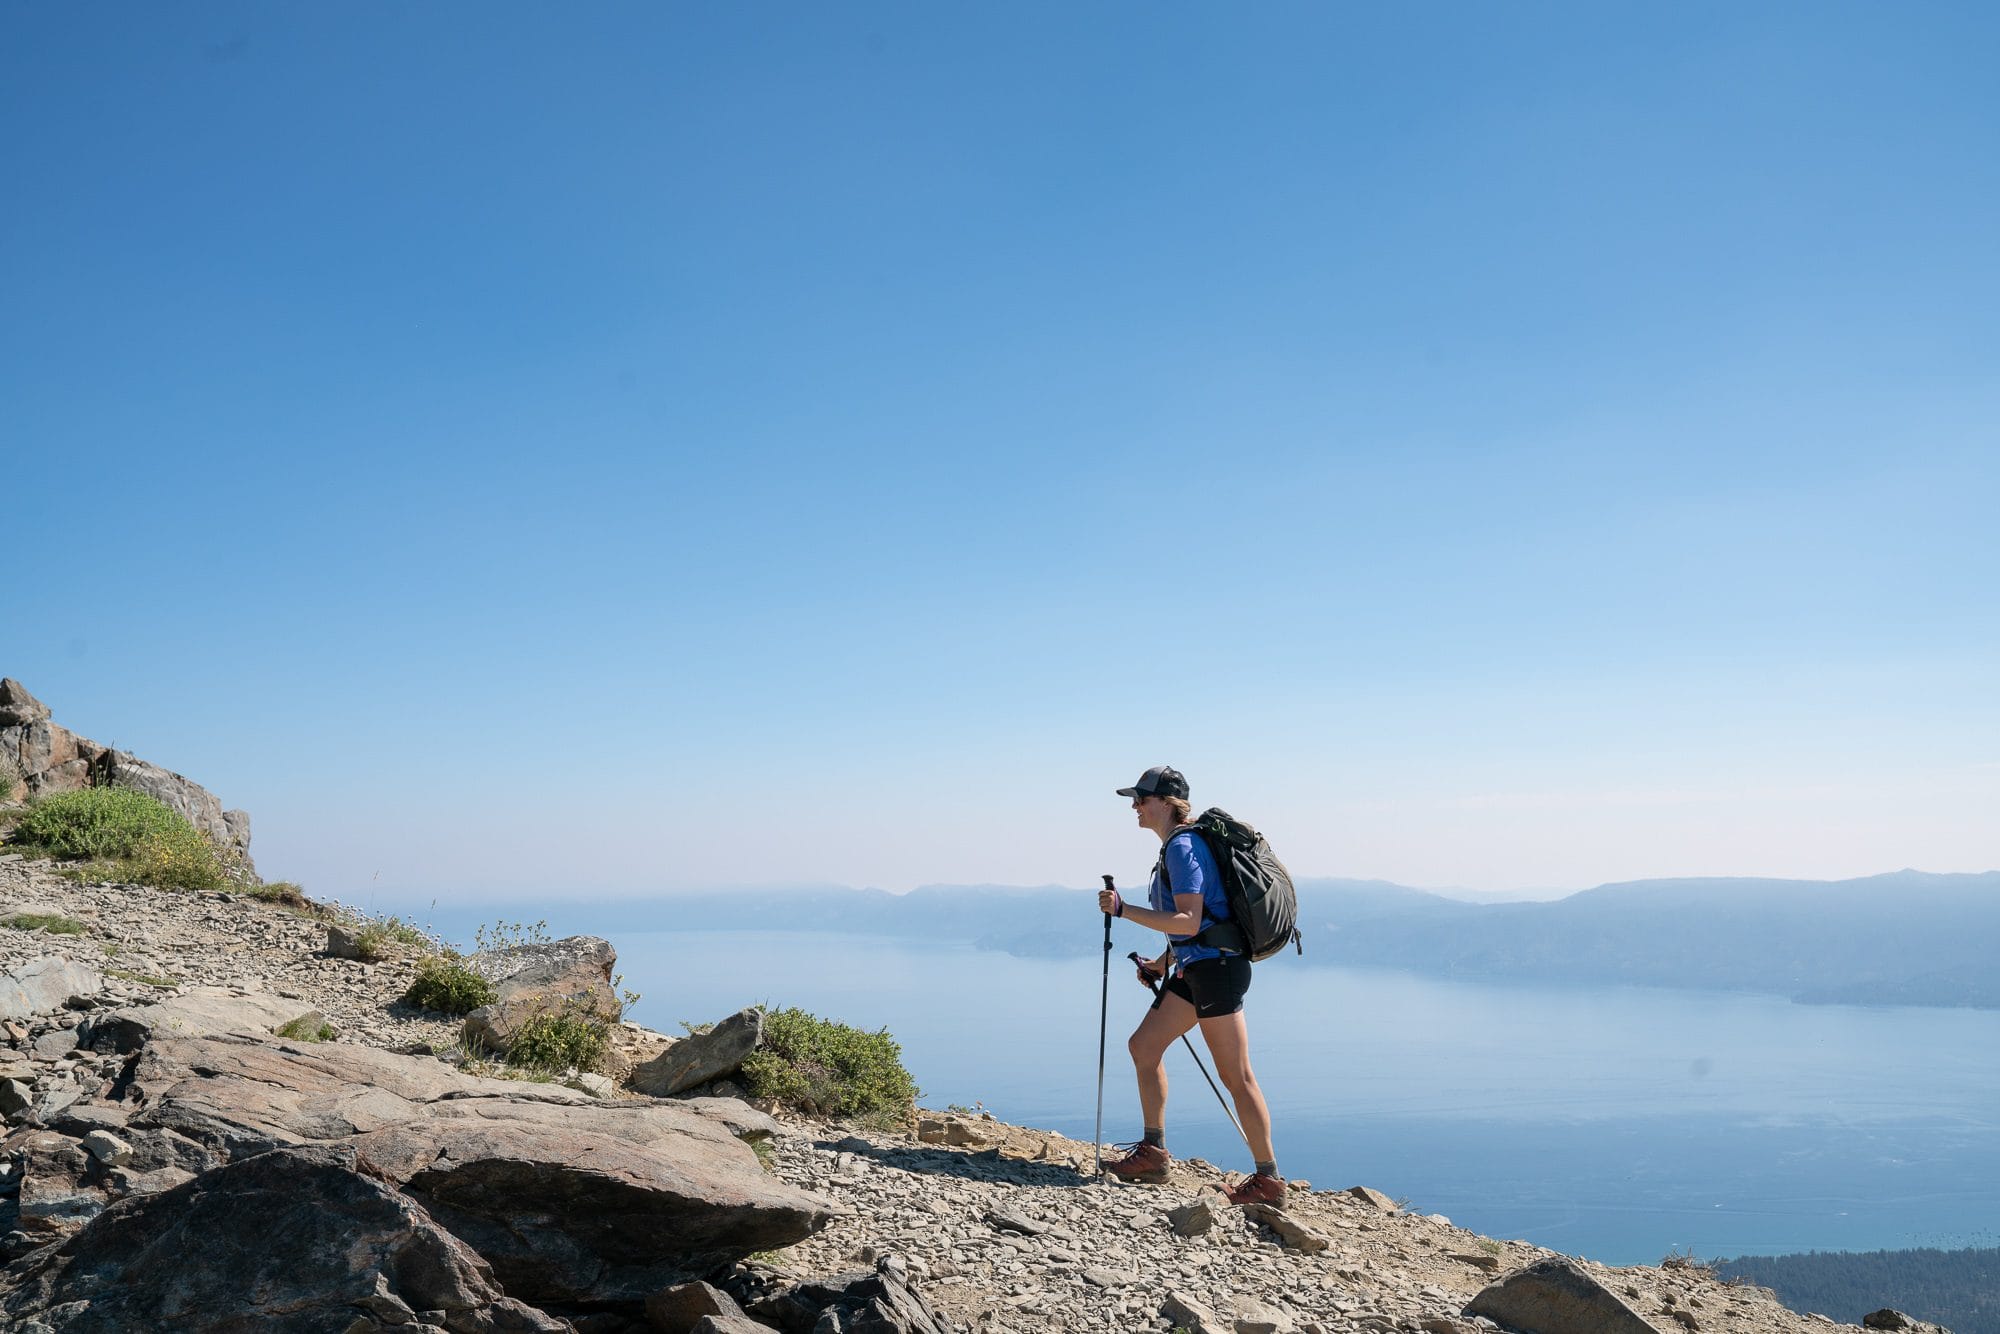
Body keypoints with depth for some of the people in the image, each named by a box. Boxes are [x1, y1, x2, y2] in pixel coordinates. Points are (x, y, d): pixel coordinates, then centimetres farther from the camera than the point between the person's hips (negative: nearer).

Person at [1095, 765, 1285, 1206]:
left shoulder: (1183, 846, -15)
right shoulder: (1175, 845, 16)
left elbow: (1189, 921, -23)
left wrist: (1124, 910, -22)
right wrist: (1163, 961, 17)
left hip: (1216, 967, -11)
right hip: (1195, 968, 11)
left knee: (1235, 1075, -5)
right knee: (1144, 1045, 11)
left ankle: (1269, 1178, 3)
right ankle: (1154, 1153, 17)